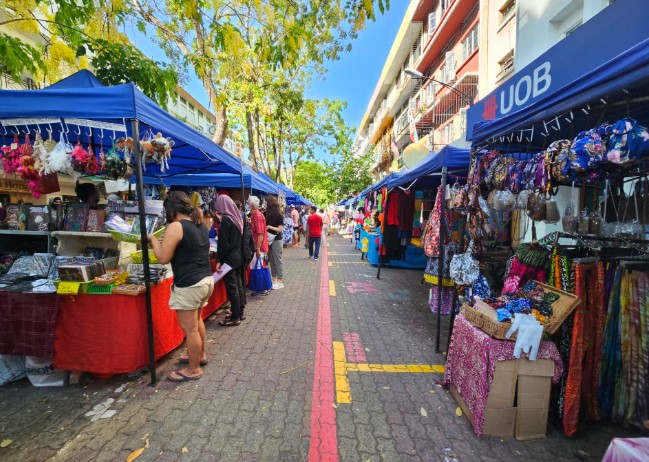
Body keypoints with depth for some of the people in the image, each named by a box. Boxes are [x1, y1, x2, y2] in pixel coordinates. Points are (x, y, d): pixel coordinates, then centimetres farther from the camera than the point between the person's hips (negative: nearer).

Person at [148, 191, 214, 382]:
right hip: (206, 280, 9)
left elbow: (163, 258, -14)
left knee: (189, 329, 5)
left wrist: (153, 239, 0)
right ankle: (200, 355, 42)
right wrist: (167, 242, 22)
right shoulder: (200, 225, 10)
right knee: (197, 320, 26)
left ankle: (193, 369, 21)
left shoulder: (175, 227, -16)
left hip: (189, 285, -9)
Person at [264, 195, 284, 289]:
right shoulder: (266, 214, 4)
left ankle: (280, 282, 9)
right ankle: (274, 279, 24)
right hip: (268, 240, 6)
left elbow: (280, 229, -14)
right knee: (271, 261, 13)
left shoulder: (279, 215, -12)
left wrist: (269, 227, -19)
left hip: (277, 241, -6)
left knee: (277, 261, 0)